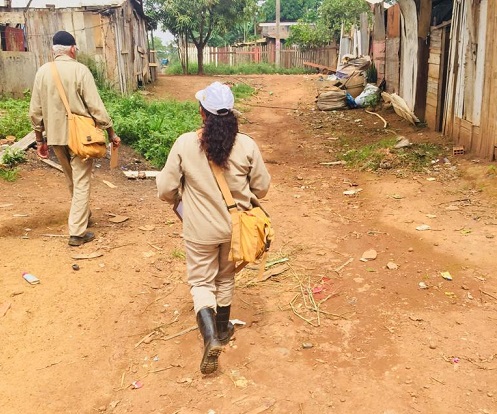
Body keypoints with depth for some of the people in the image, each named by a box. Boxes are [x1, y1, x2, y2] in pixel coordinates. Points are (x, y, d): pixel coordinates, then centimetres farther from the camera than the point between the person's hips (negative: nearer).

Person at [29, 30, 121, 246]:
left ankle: (82, 215, 41)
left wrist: (40, 139, 14)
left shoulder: (42, 71, 2)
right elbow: (96, 106, -14)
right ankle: (77, 232, 4)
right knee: (81, 182, 4)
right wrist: (111, 133, -5)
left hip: (55, 135, 5)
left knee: (72, 181, 22)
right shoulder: (80, 70, -11)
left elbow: (35, 111, 4)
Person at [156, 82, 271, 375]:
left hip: (200, 230, -2)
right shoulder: (247, 145, -13)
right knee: (226, 278, 23)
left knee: (201, 281, 14)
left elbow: (166, 190, -10)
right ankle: (223, 330, 39)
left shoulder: (185, 144, -16)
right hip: (234, 226, 2)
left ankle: (211, 336, -5)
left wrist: (182, 198, 13)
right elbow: (262, 187, -3)